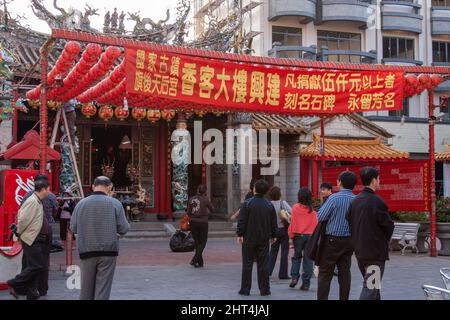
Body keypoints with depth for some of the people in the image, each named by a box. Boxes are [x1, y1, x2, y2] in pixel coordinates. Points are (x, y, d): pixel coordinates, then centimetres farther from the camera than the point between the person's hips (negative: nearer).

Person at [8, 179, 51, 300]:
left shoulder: (38, 201, 15)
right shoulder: (32, 201, -16)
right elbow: (22, 219, -21)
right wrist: (20, 232, -7)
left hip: (39, 240, 10)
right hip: (31, 240, -10)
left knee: (42, 267, 10)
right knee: (37, 266, -10)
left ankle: (32, 294, 16)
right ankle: (14, 284, 2)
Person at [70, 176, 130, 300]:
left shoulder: (81, 204, 0)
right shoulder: (115, 203, -6)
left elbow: (73, 228, 4)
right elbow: (123, 229, -7)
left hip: (86, 252, 2)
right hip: (108, 252, -2)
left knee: (86, 288, 14)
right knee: (103, 290, 1)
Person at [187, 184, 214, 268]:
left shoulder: (191, 199, 1)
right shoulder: (205, 199, -10)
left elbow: (188, 212, 2)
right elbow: (212, 210, 3)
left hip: (193, 222, 4)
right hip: (202, 222, -4)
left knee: (197, 242, 15)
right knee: (203, 242, 7)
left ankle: (200, 262, 19)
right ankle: (194, 260, -9)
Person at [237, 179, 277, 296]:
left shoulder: (247, 203, -9)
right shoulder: (269, 205, 2)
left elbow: (242, 221, -10)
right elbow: (273, 222, 8)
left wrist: (240, 234, -4)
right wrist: (273, 235, 19)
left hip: (249, 238, -2)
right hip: (264, 239, 2)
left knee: (247, 264, 5)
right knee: (263, 264, 7)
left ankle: (245, 289, 8)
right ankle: (264, 289, 8)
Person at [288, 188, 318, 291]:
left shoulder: (296, 208, -6)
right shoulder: (312, 210, -3)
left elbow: (293, 222, -4)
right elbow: (315, 224, 0)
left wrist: (291, 235, 4)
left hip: (298, 235, 0)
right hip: (310, 236, 0)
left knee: (297, 256, 18)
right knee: (308, 259, 5)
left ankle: (294, 277, 4)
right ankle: (306, 283, 5)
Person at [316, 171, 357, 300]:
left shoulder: (334, 198, -14)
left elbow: (321, 217, -13)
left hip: (332, 239, -5)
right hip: (349, 240, 5)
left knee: (325, 272, 1)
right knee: (345, 272, 11)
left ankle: (322, 298, -1)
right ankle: (344, 297, 13)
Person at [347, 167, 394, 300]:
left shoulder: (355, 201, 5)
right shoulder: (377, 201, -16)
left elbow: (349, 223, 8)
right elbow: (389, 225, -12)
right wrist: (385, 239, 7)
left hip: (359, 250, 7)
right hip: (376, 251, -7)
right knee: (370, 288, -4)